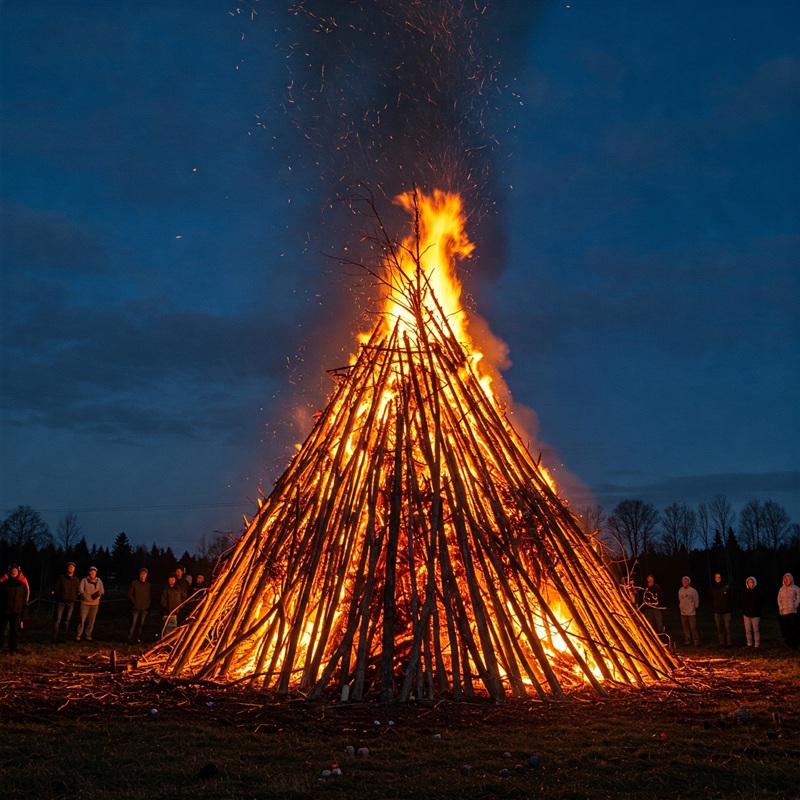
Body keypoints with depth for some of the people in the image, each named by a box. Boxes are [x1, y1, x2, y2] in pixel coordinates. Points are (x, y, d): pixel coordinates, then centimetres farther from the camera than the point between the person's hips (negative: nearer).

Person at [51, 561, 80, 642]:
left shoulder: (76, 579, 10)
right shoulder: (61, 577, -1)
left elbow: (78, 591, 16)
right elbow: (55, 588, 0)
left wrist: (75, 599, 8)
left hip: (71, 603, 3)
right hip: (61, 602, -3)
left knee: (67, 621, 6)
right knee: (57, 620, -7)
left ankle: (64, 638, 10)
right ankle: (55, 638, -6)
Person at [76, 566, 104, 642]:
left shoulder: (99, 581, 10)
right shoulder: (84, 580, 0)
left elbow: (102, 591, 6)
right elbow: (81, 590, -10)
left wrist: (99, 593, -18)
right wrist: (89, 597, -19)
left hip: (95, 604, 3)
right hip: (85, 602, -3)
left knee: (91, 620, 4)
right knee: (82, 619, -9)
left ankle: (88, 636, 11)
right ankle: (78, 636, -3)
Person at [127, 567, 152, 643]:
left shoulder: (148, 585, 11)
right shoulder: (134, 583, -2)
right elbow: (129, 594, -2)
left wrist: (148, 606, 7)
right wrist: (134, 603, -8)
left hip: (144, 609, 4)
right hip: (135, 608, -4)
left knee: (140, 625, 7)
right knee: (133, 624, -8)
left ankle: (137, 638, 14)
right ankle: (130, 639, -4)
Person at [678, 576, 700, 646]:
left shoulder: (693, 590, -10)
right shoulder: (680, 590, 5)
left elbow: (696, 601, -2)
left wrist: (695, 608, 3)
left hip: (691, 613, -5)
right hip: (683, 613, 5)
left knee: (693, 628, -5)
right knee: (685, 628, 9)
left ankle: (696, 641, 2)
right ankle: (687, 641, 18)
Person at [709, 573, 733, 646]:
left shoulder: (726, 587, -4)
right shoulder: (713, 588, 3)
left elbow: (731, 599, 0)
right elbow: (711, 599, 9)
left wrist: (731, 609, -3)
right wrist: (713, 609, 5)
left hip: (726, 611, -3)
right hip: (717, 611, 3)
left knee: (727, 627, -3)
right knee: (719, 628, 6)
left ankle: (728, 642, 2)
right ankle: (722, 642, 12)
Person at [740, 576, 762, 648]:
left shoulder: (757, 592, -3)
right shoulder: (745, 592, 6)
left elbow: (759, 604, -2)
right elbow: (743, 604, 10)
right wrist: (743, 613, 6)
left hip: (755, 614, -3)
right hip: (747, 614, 3)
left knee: (756, 630, -1)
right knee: (748, 630, 5)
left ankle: (757, 644, 6)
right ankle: (749, 643, 13)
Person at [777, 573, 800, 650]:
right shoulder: (781, 589, 12)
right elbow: (779, 599, 12)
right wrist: (781, 608, -2)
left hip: (793, 611, -3)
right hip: (784, 612, 3)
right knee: (786, 629, 1)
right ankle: (789, 643, 8)